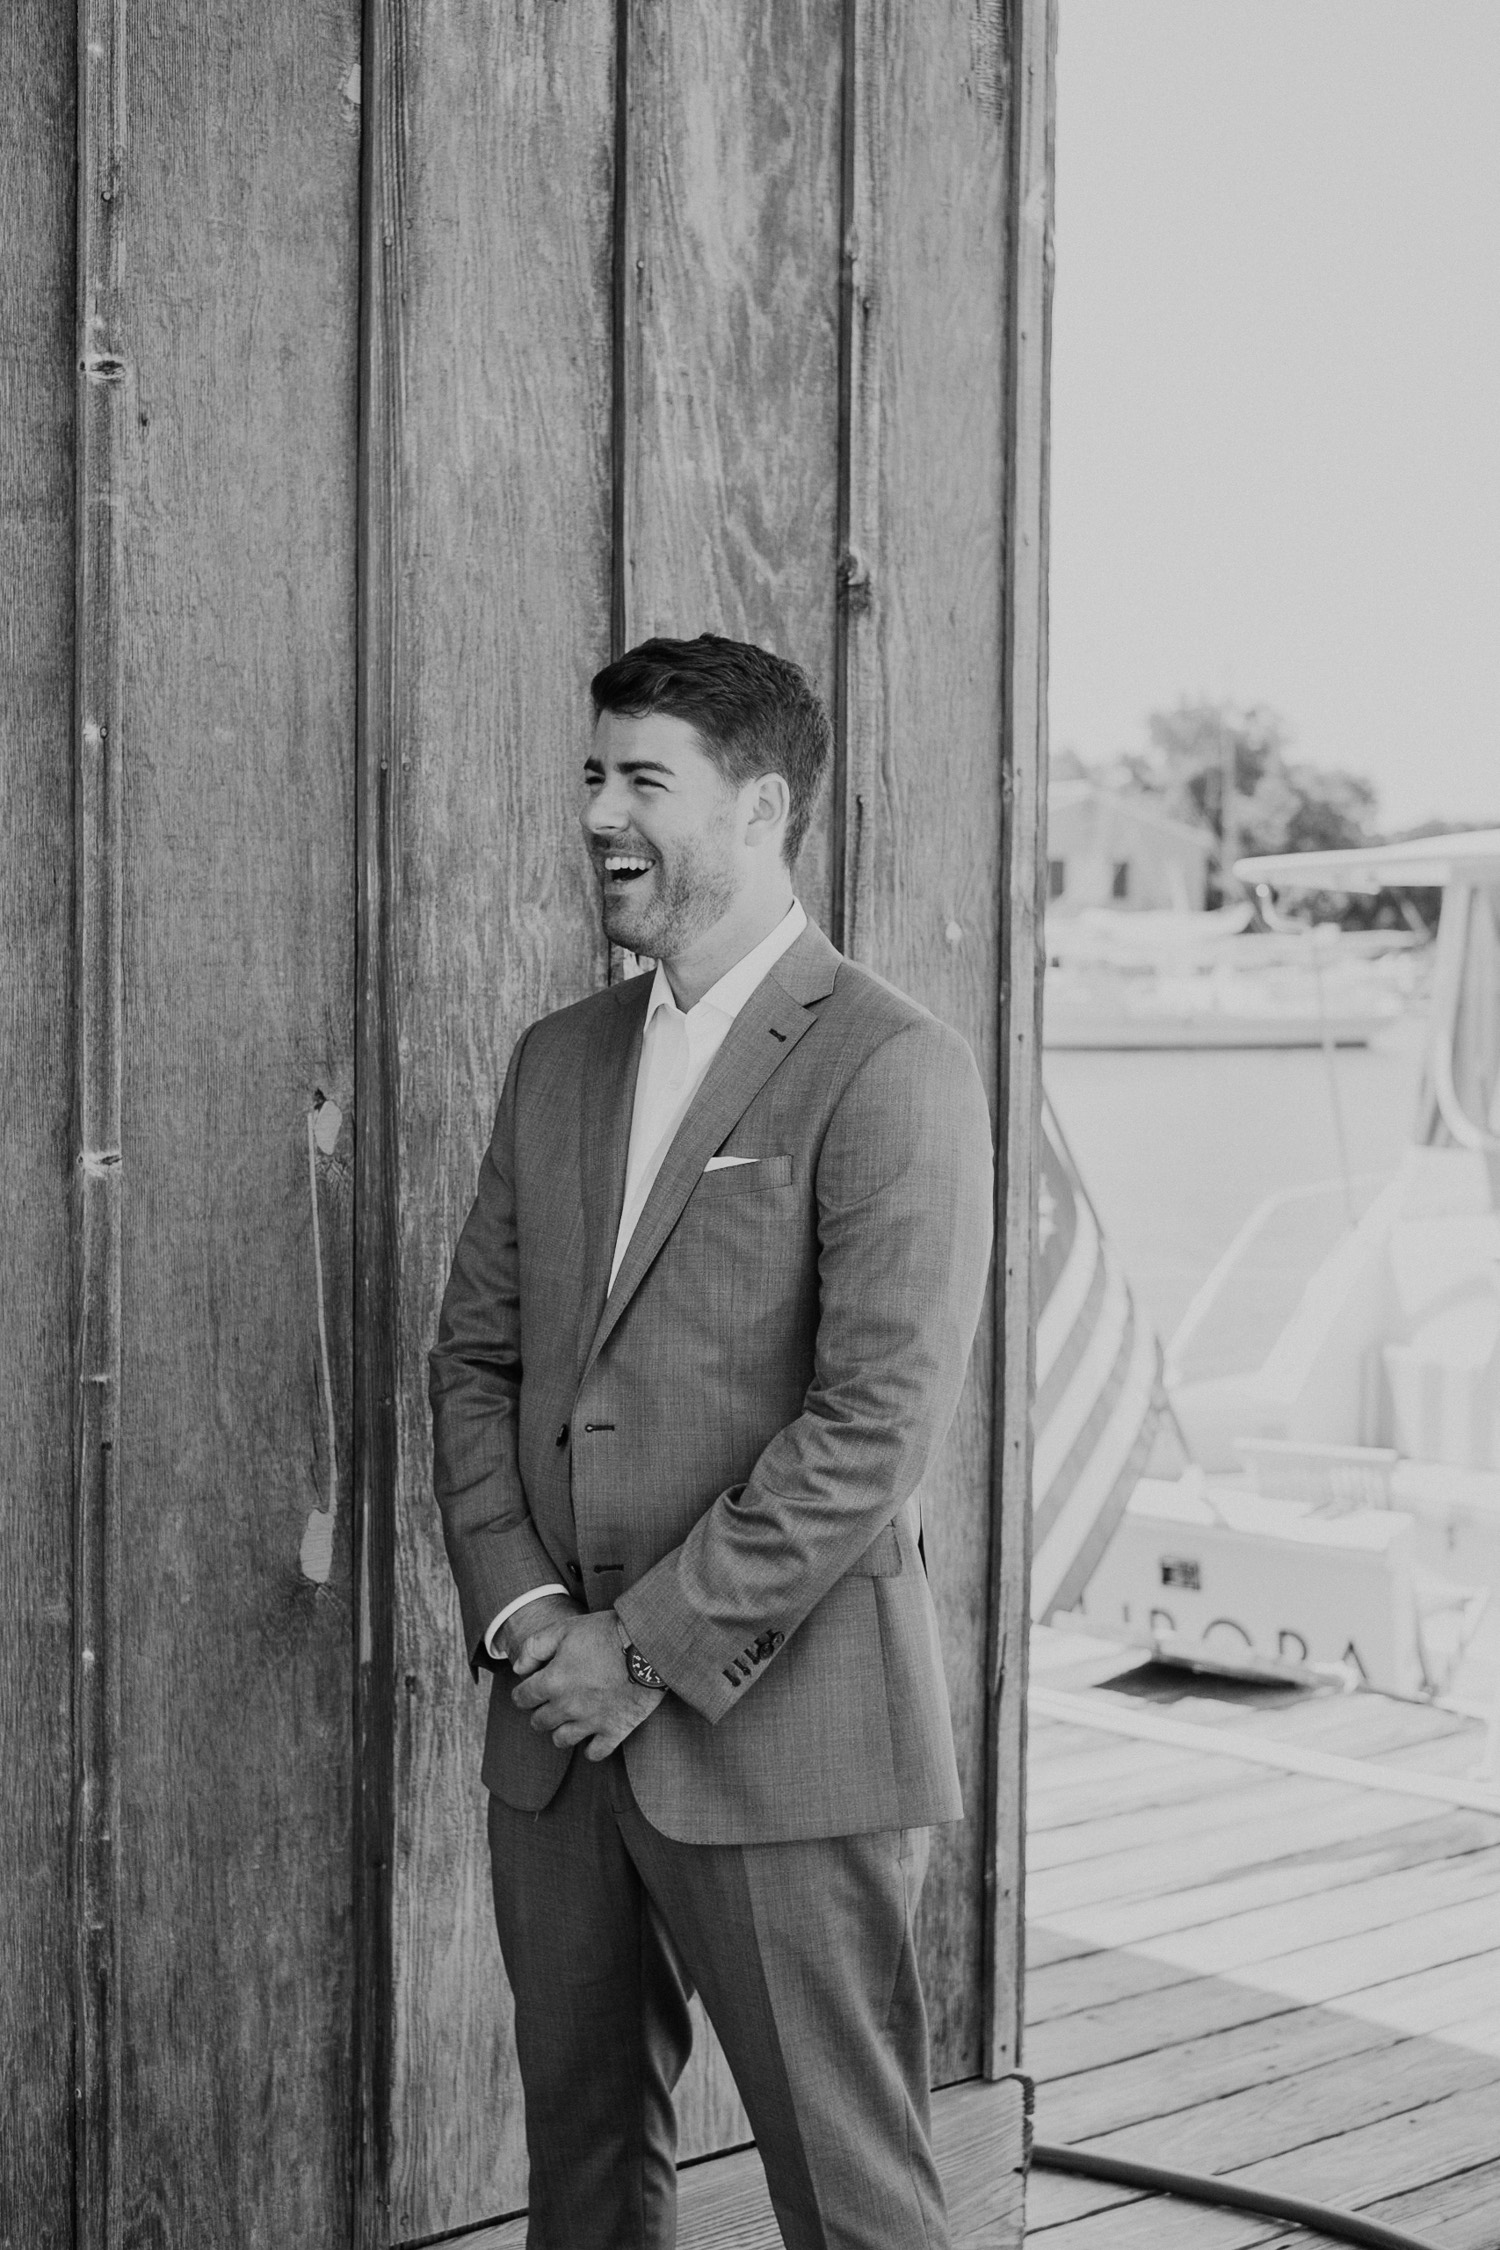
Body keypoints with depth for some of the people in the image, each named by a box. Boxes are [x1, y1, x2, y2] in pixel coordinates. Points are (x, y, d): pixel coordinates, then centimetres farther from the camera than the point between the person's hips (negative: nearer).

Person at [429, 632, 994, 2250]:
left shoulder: (890, 1071, -10)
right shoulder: (558, 1061, 13)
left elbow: (877, 1421, -17)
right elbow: (475, 1355, 13)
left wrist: (653, 1655, -16)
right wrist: (518, 1607, -3)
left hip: (775, 1733, -6)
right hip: (557, 1724, 7)